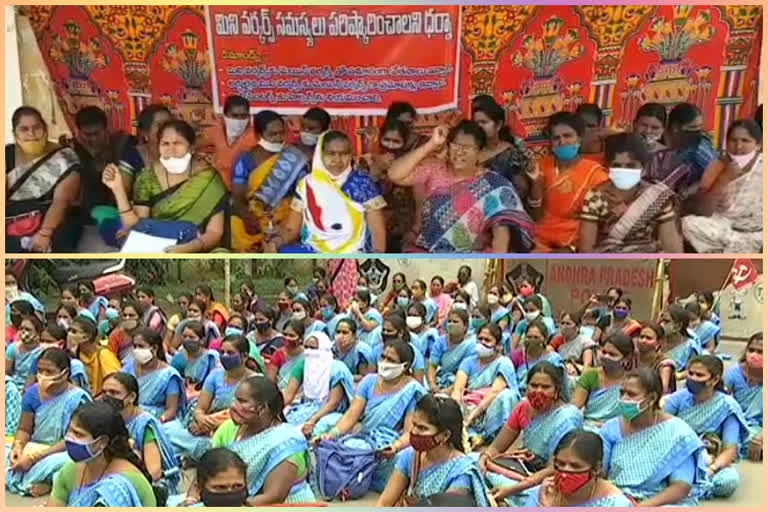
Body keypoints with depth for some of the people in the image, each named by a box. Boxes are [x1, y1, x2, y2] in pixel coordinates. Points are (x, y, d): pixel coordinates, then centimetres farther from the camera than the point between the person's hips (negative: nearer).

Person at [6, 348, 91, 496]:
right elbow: (24, 429, 5)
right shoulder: (32, 393, -1)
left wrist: (34, 457, -25)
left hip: (64, 452, -6)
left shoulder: (78, 398, -18)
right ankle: (43, 480, -15)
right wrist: (17, 447, -18)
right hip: (34, 447, 6)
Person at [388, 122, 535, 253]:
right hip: (426, 253, 2)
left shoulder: (493, 184, -2)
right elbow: (394, 175, -7)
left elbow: (502, 229, -13)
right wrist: (431, 145, -8)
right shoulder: (434, 170, 5)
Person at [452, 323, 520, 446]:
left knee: (507, 395, -31)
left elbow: (494, 392, -14)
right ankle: (471, 435, -35)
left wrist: (472, 415, -26)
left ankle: (484, 437, -30)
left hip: (493, 414, -3)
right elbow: (458, 388, -2)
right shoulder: (469, 362, 14)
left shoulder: (504, 363, 2)